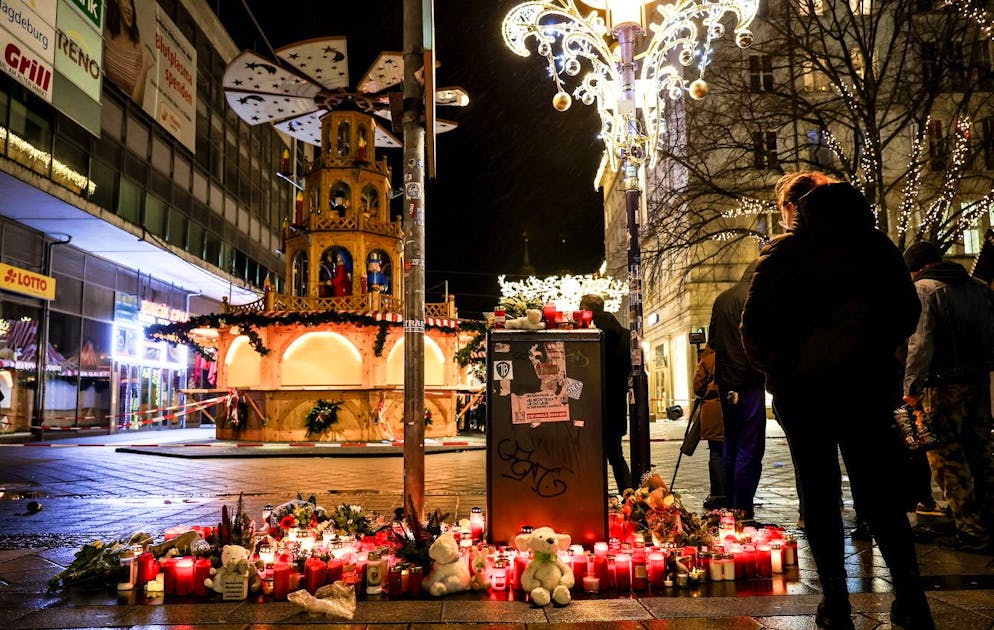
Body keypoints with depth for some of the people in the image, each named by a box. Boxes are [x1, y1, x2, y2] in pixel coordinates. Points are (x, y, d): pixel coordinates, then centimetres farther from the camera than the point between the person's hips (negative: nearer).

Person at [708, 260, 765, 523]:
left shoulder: (721, 299, 15)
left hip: (725, 382, 8)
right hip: (748, 383, -8)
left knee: (730, 448, 15)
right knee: (750, 450, -5)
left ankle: (729, 508, 21)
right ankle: (742, 513, -5)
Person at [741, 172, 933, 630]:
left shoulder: (783, 255, -6)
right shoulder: (877, 246, 4)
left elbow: (753, 330, -11)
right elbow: (907, 312, 10)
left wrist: (780, 367, 2)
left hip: (803, 387, -3)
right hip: (867, 382, 3)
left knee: (819, 493, 6)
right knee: (879, 489, 12)